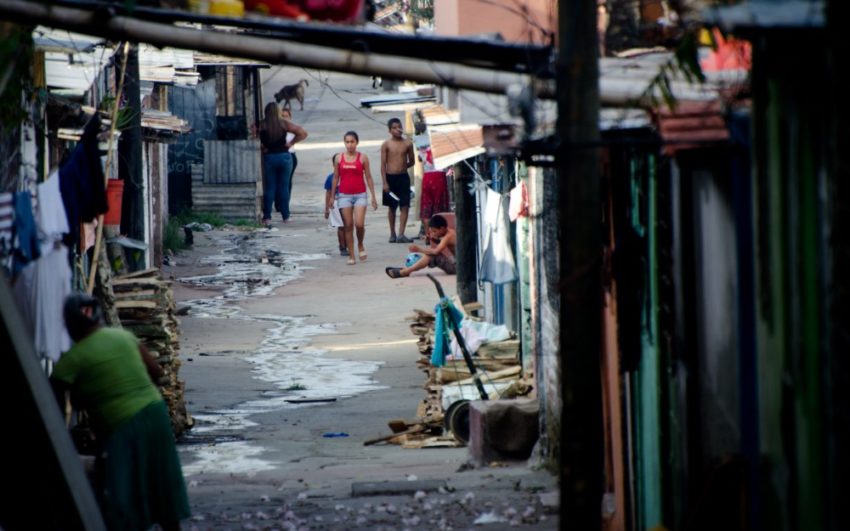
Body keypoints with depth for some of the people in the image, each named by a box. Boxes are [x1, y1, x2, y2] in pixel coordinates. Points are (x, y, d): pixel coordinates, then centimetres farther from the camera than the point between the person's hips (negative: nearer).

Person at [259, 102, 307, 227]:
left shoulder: (262, 125, -8)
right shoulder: (284, 124, -3)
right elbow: (302, 133, -3)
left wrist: (262, 147, -9)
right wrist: (291, 143, 5)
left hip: (269, 157, -1)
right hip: (284, 156, 1)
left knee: (269, 188, 3)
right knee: (284, 187, 10)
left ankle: (267, 217, -2)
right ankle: (285, 216, 14)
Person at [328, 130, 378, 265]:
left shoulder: (362, 157, 1)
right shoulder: (339, 158, 5)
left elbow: (368, 177, 4)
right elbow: (336, 178, 11)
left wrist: (373, 196, 2)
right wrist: (332, 196, 9)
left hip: (360, 194, -1)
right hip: (344, 195, 1)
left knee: (359, 224, -15)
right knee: (348, 226, 1)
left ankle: (360, 246, 14)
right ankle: (351, 256, 6)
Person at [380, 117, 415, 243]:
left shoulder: (407, 144, 2)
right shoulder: (386, 144, -3)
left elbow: (411, 161, 13)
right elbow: (383, 164, -5)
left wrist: (402, 167, 1)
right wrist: (385, 182, -10)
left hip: (403, 177, 1)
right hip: (390, 177, -1)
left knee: (405, 206, -8)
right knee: (392, 207, 10)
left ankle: (401, 234, -9)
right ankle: (392, 234, 21)